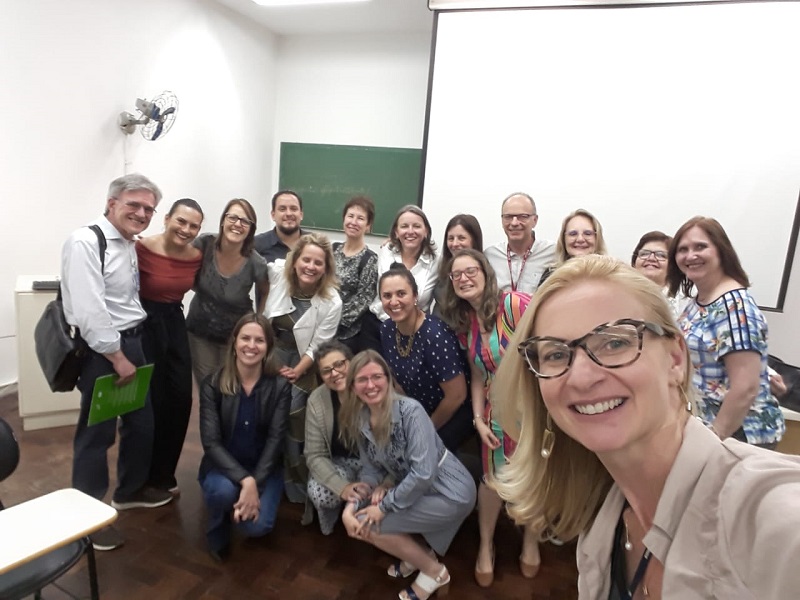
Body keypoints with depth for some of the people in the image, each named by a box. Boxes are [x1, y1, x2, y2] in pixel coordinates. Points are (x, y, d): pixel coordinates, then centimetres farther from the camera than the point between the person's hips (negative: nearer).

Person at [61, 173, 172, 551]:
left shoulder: (131, 244, 11)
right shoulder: (86, 242, -17)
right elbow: (89, 313, -23)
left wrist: (132, 349, 7)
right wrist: (117, 358, -19)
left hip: (131, 341, 9)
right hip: (101, 350, -9)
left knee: (142, 421, 18)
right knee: (97, 433, 4)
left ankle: (130, 490, 40)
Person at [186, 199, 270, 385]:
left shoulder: (256, 263, -22)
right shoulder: (204, 243, -19)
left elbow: (265, 293, -1)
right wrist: (202, 289, -13)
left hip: (236, 335, -1)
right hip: (200, 330, 1)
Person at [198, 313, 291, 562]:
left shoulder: (280, 387, -9)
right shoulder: (212, 384, -10)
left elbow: (275, 440, -12)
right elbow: (211, 443, -16)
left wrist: (255, 484, -25)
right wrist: (245, 480, -28)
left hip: (264, 469, 1)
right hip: (223, 467, 0)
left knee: (257, 526, -22)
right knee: (225, 491, -33)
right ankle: (218, 532, 3)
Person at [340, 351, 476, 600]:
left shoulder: (410, 411, -25)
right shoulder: (359, 419, -5)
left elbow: (423, 473, -28)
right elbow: (371, 467, 2)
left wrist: (384, 507, -19)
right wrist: (353, 505, -15)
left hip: (449, 492, -7)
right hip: (411, 490, 7)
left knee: (366, 523, -12)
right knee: (352, 519, 1)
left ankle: (433, 570, 9)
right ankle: (417, 554, 19)